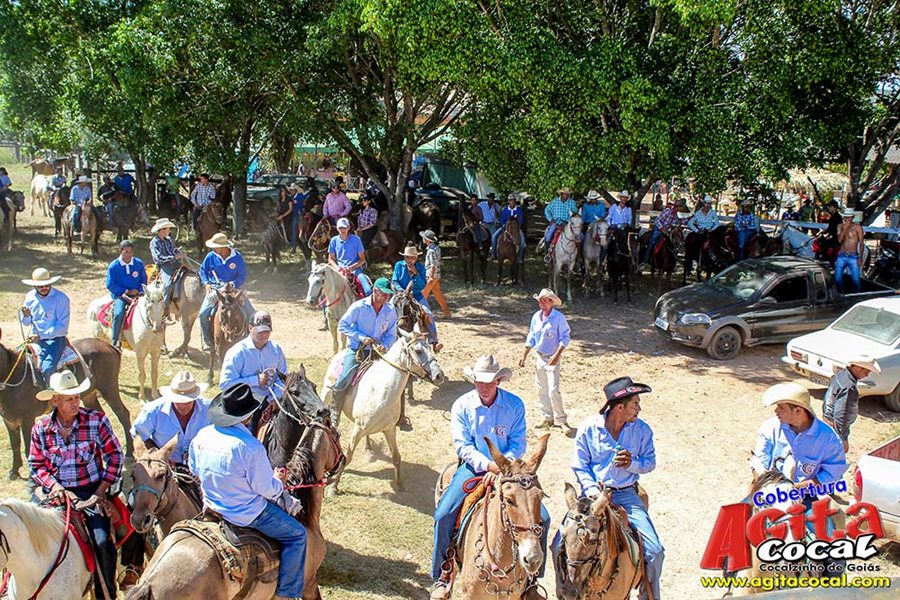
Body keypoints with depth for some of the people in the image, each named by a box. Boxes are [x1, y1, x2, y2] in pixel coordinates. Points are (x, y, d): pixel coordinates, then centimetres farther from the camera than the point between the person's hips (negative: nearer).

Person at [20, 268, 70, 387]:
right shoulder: (30, 297, 5)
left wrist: (41, 335, -20)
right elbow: (27, 323, 15)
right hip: (36, 338, 6)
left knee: (47, 369, -25)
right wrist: (26, 316, -9)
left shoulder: (61, 298, -11)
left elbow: (62, 326, -13)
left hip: (55, 338, -6)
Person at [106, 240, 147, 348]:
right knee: (119, 313, -29)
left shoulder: (139, 263, 3)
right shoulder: (113, 266, -5)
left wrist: (139, 290, -8)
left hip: (137, 294, 3)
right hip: (120, 295, -3)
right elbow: (110, 285, -6)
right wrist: (126, 291, -13)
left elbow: (144, 280, 11)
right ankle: (115, 342, -20)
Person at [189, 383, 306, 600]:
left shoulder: (202, 436, -9)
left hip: (212, 505, 8)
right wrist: (279, 481, 2)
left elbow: (194, 469, 8)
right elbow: (266, 488, -19)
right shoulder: (251, 447, -29)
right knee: (297, 535, 5)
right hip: (246, 513, -8)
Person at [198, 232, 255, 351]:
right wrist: (206, 283, -6)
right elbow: (203, 270, 10)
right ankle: (207, 340, 3)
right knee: (203, 313, -16)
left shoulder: (237, 257, -10)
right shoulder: (211, 256, -5)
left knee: (250, 313, -9)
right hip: (214, 289, 1)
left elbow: (242, 276, -6)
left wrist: (231, 285, -21)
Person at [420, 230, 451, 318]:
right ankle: (446, 312, 17)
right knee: (438, 293, 14)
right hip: (437, 275, 9)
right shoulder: (436, 247, 8)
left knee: (423, 294, 2)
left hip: (431, 275, -9)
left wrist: (430, 278, -23)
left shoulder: (431, 250, -21)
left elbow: (433, 266, -24)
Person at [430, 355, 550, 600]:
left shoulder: (515, 404, -6)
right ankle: (442, 575, 3)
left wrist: (502, 469, -21)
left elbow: (518, 444, -6)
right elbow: (463, 446, -9)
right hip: (473, 466, 0)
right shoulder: (462, 405, -6)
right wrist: (489, 465, -24)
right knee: (443, 515, -19)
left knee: (541, 518, -12)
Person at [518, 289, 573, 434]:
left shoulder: (559, 318, -14)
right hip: (539, 357, 6)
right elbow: (531, 337, 13)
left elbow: (565, 338, -12)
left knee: (553, 391, -12)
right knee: (541, 389, 12)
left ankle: (561, 420, -1)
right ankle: (548, 418, 23)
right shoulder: (536, 317, 3)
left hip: (552, 359, -6)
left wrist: (557, 355, -22)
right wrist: (524, 355, 10)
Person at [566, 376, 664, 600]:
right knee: (560, 545, -12)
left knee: (654, 551, -13)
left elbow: (650, 462, 7)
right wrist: (592, 490, -18)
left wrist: (632, 463, -14)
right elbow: (579, 466, -2)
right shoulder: (588, 428, -6)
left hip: (626, 495, 1)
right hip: (594, 492, -1)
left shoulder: (642, 429, -1)